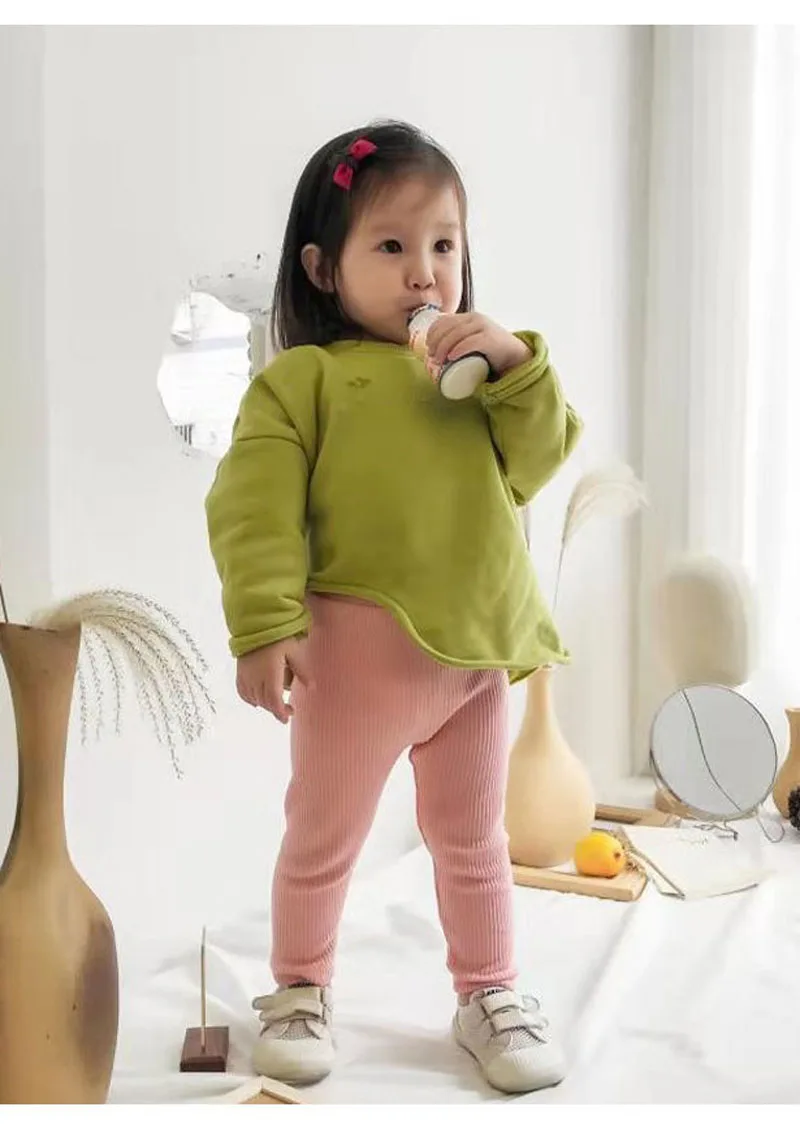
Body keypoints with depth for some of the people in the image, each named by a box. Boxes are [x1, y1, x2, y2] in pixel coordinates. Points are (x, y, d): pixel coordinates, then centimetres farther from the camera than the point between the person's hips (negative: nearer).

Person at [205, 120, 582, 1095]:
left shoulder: (477, 368, 12)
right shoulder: (303, 376, -5)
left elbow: (537, 462, 3)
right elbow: (253, 506, -12)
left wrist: (516, 366, -11)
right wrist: (264, 629, -19)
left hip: (478, 650, 5)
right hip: (359, 651, -4)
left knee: (473, 840, 19)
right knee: (322, 839, 13)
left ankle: (489, 994, 37)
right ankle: (299, 990, 35)